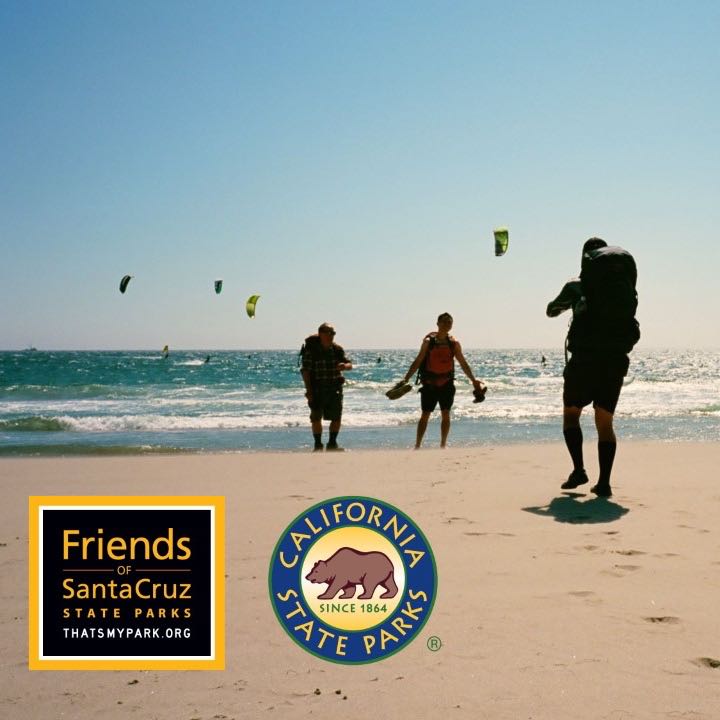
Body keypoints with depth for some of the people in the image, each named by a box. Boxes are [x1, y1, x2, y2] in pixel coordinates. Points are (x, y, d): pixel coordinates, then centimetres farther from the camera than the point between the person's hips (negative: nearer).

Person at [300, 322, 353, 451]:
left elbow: (349, 364, 7)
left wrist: (345, 366, -19)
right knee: (316, 417, -2)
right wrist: (308, 390, -17)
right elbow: (306, 371, -11)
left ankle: (332, 443, 19)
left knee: (337, 417, 5)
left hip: (335, 388, 4)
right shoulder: (311, 349, -10)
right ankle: (318, 445, 10)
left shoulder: (337, 349, 2)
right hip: (317, 389, -4)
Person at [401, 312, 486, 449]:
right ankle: (417, 446, 7)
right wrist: (405, 379, -7)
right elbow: (417, 361, -3)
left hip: (447, 384, 2)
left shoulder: (454, 343, 3)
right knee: (425, 415, 1)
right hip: (429, 384, -2)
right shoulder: (428, 341, -4)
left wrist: (474, 380, 6)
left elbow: (463, 364, 9)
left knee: (446, 415, 3)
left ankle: (443, 445, 14)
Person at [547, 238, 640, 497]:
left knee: (571, 414, 13)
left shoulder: (577, 286, 0)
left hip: (584, 359, -3)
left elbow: (551, 311, 17)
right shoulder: (626, 287, 9)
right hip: (616, 359, 3)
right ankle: (604, 483, 1)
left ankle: (579, 470, 0)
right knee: (605, 422, 8)